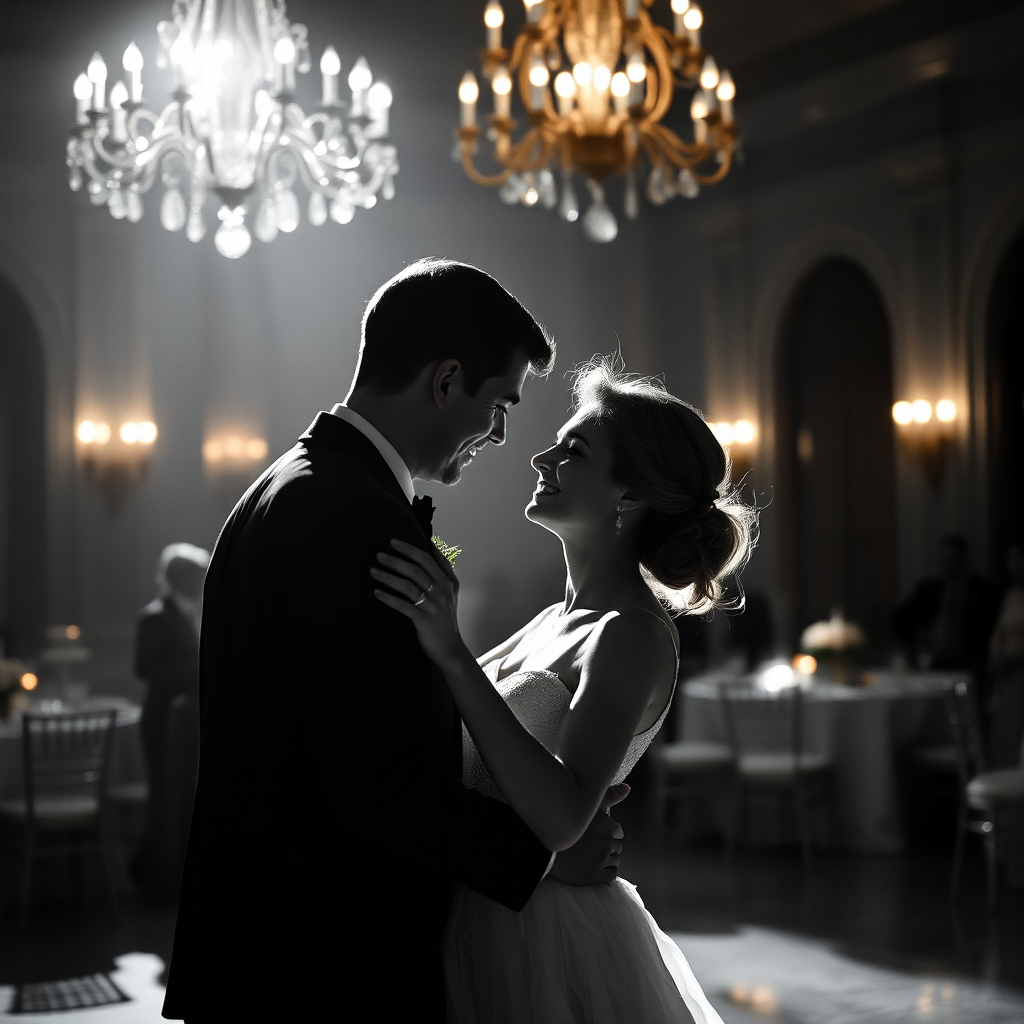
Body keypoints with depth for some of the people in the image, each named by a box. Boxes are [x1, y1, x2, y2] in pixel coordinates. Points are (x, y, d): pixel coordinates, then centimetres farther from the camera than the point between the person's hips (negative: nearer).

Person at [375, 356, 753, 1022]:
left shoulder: (633, 634, -18)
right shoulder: (560, 621, 9)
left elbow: (562, 818, -31)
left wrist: (453, 655, -35)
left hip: (549, 946, -9)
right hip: (492, 928, 9)